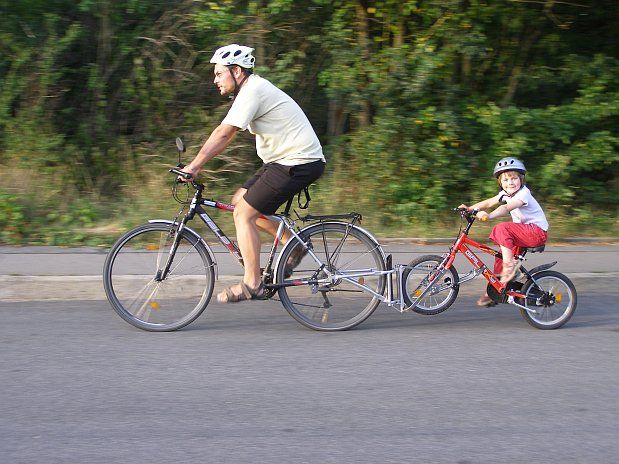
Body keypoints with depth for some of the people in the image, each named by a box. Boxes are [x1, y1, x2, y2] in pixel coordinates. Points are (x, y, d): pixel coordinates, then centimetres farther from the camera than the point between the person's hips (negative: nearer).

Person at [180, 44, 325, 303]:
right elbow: (225, 137, 18)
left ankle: (252, 284, -8)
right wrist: (197, 165, 12)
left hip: (298, 163, -10)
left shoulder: (253, 91, -15)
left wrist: (193, 167, -16)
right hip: (287, 160, 10)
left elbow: (223, 134, -20)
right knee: (239, 201, 11)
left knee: (244, 214, -9)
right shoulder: (252, 90, 16)